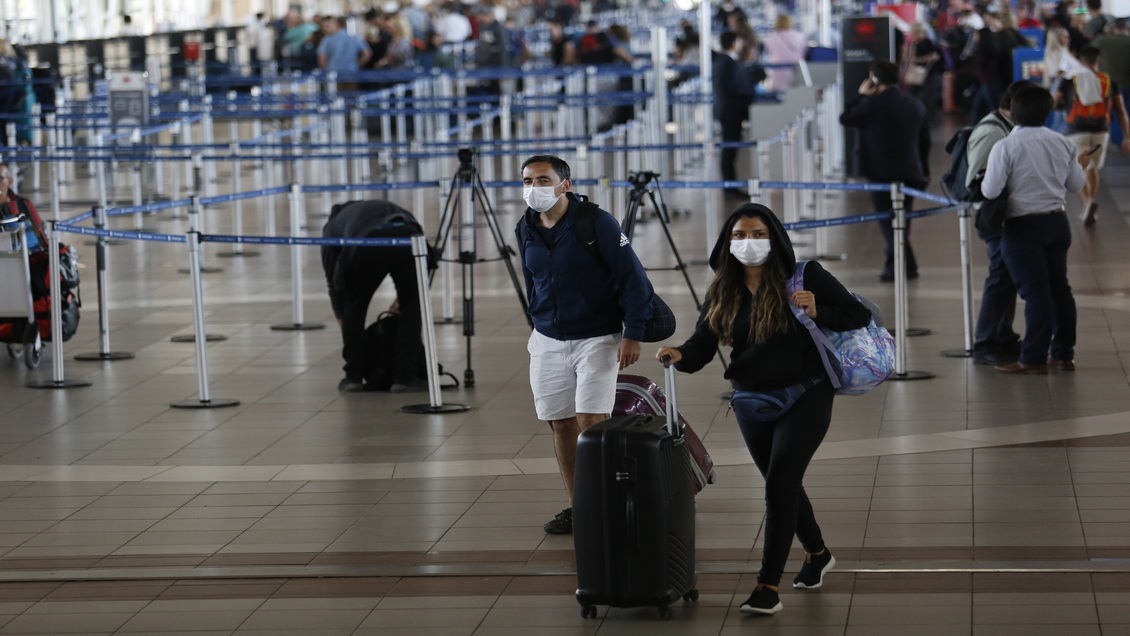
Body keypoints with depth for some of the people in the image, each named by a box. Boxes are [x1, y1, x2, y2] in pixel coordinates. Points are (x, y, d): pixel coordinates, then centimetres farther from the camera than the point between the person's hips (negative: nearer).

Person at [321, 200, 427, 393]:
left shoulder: (333, 225, 37)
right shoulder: (390, 210, 45)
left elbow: (334, 285, 36)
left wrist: (346, 331, 42)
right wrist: (401, 297, 46)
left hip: (367, 244, -2)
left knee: (353, 305, 23)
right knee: (411, 305, 23)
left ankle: (353, 377, 25)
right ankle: (405, 377, 18)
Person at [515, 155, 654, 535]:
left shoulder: (597, 223, -14)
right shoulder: (525, 230, 4)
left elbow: (633, 278, -12)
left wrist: (632, 334, -15)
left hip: (597, 338, -5)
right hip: (548, 342, 5)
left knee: (591, 421, -15)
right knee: (561, 424, 5)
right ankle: (575, 507, 14)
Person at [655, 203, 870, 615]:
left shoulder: (804, 277, -8)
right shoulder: (722, 292, 3)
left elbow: (859, 316, -7)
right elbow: (702, 347, -4)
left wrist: (818, 312, -24)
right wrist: (679, 355, -26)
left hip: (805, 396, -5)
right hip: (752, 402, 5)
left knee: (779, 484, -15)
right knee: (782, 485, 18)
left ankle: (768, 586, -14)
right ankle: (817, 554, 44)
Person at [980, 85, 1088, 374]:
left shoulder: (1005, 147, -15)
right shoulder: (1062, 143, 1)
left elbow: (990, 191, -16)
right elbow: (1075, 184, 12)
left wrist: (982, 183, 8)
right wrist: (1080, 165, 33)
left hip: (1023, 227, -5)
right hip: (1057, 222, 5)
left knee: (1035, 292, -5)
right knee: (1059, 287, 13)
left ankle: (1034, 359, -2)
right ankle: (1063, 353, 18)